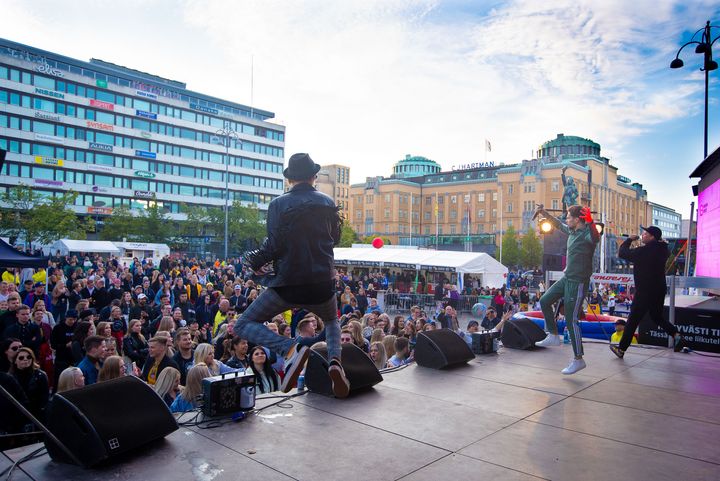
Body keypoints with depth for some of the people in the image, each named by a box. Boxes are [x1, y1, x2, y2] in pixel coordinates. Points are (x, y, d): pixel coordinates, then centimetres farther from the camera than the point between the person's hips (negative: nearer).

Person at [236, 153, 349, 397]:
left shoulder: (279, 204, -6)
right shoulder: (328, 203, 5)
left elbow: (273, 244, -14)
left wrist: (255, 261, 4)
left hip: (287, 284, -3)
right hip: (323, 283, 4)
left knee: (244, 325, 11)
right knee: (332, 321, 34)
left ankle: (291, 348, -15)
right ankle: (335, 359, 2)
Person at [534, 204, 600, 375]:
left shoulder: (586, 234, -18)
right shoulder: (572, 231, 8)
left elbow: (595, 237, -42)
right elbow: (558, 224, 26)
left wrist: (590, 221, -55)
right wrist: (544, 213, 26)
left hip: (578, 282, -9)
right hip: (567, 278, 9)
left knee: (571, 320, -5)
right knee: (545, 301, 14)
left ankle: (578, 360, 6)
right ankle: (554, 336, 25)